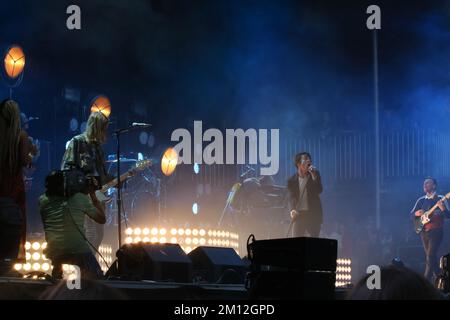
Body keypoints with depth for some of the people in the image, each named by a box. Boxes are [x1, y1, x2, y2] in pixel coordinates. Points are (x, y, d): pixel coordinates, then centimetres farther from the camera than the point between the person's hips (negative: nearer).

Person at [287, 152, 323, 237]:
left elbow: (319, 191, -9)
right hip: (299, 214, 0)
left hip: (313, 213, 0)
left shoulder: (315, 174, 4)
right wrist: (292, 210, -20)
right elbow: (291, 197, -1)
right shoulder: (292, 180, 4)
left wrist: (314, 176, -18)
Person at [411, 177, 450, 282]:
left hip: (436, 231, -6)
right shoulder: (421, 200, 12)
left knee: (430, 257, -13)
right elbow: (411, 214, 14)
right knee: (431, 257, 10)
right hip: (424, 232, 6)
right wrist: (416, 213, -9)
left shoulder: (440, 199, -3)